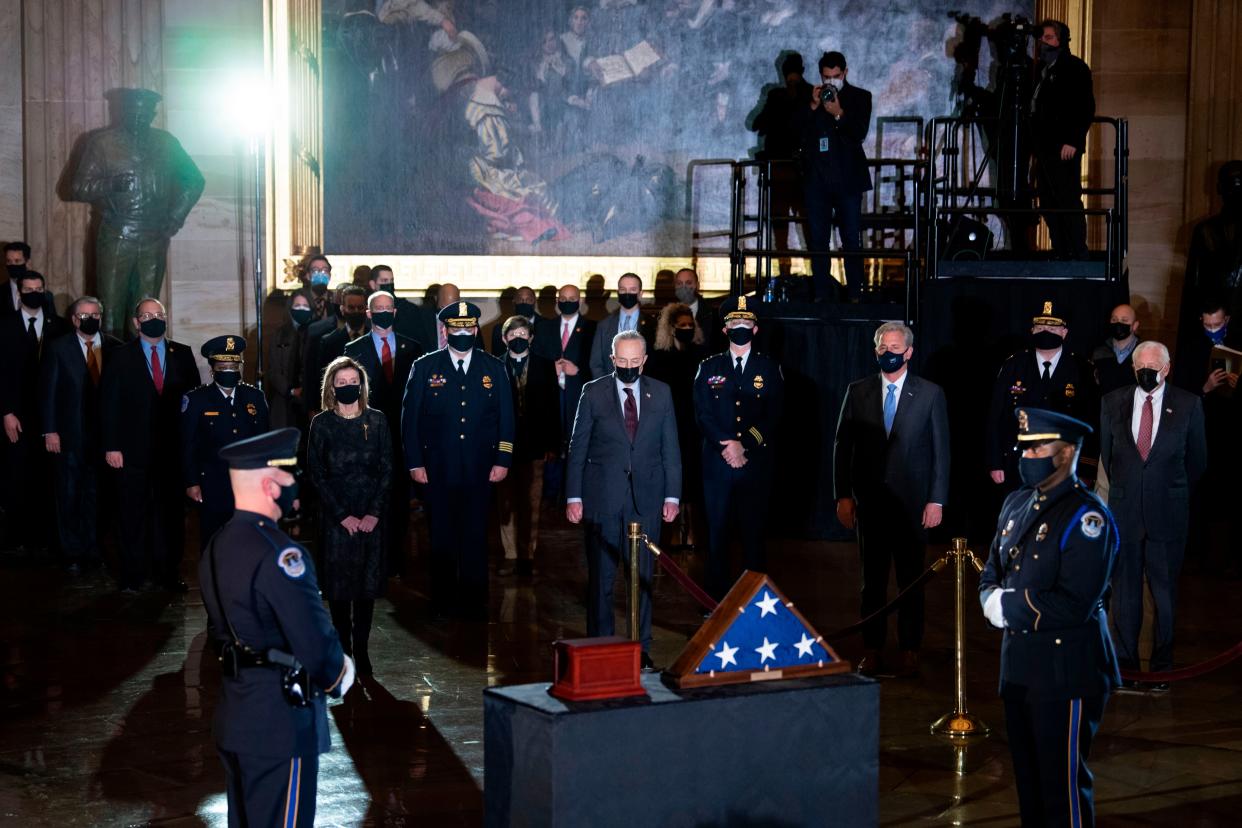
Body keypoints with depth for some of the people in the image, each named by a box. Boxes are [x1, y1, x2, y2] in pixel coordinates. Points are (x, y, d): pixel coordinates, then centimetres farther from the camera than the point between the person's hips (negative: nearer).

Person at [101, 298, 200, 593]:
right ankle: (132, 576, 11)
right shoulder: (121, 358, 2)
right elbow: (110, 405, 0)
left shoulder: (182, 355, 9)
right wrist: (111, 447, -7)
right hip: (134, 450, -2)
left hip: (173, 448, 2)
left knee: (171, 513, 5)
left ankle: (168, 573, 15)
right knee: (134, 514, 2)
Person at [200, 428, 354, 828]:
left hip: (234, 717, 9)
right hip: (280, 719, -9)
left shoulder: (216, 547, 7)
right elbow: (316, 642, -23)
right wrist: (338, 678, -4)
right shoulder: (279, 553, -21)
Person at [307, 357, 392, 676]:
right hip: (335, 514, -1)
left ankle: (361, 650, 10)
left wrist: (374, 513, -8)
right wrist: (343, 515, -9)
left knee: (368, 581, 2)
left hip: (371, 515, 1)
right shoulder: (321, 423, -1)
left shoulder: (376, 420, 4)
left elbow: (387, 469, 2)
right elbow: (316, 473, -2)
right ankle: (343, 650, 9)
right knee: (339, 583, 0)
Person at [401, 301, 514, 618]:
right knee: (441, 535, 5)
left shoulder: (493, 368, 6)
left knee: (476, 536, 3)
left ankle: (474, 601, 13)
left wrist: (503, 460, 0)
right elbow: (409, 417, 2)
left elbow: (506, 417, 7)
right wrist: (414, 463, -3)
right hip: (437, 469, -1)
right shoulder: (425, 367, 2)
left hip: (480, 470, 1)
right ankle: (443, 601, 16)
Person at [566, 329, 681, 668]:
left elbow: (670, 448, 9)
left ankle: (641, 650, 13)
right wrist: (573, 496, -3)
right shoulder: (594, 393, 2)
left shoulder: (661, 393, 7)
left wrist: (672, 495, 4)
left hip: (646, 498, 1)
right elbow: (577, 447, 2)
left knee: (643, 577, 5)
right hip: (602, 498, -1)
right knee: (601, 577, 3)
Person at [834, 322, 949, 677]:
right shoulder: (858, 392, 4)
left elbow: (940, 450, 0)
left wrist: (936, 501, -5)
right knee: (872, 580, 7)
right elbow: (842, 447, 5)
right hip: (869, 501, 1)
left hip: (912, 501, -1)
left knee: (911, 580, 5)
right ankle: (873, 649, 15)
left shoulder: (930, 394, 0)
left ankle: (909, 651, 14)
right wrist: (843, 496, -1)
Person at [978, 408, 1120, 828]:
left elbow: (1074, 605, -23)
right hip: (1019, 663, 8)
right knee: (1028, 778, 18)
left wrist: (1008, 606, -16)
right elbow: (991, 572, 15)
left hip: (1066, 670, -8)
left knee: (1063, 783, 0)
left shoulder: (1087, 517, -16)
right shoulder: (1017, 504, 9)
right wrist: (993, 600, -7)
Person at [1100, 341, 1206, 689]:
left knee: (1165, 591, 5)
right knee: (1125, 590, 6)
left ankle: (1162, 667, 15)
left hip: (1168, 513, -1)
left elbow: (1197, 460, 9)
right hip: (1124, 511, 2)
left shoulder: (1188, 405, -1)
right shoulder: (1112, 403, 3)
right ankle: (1126, 663, 16)